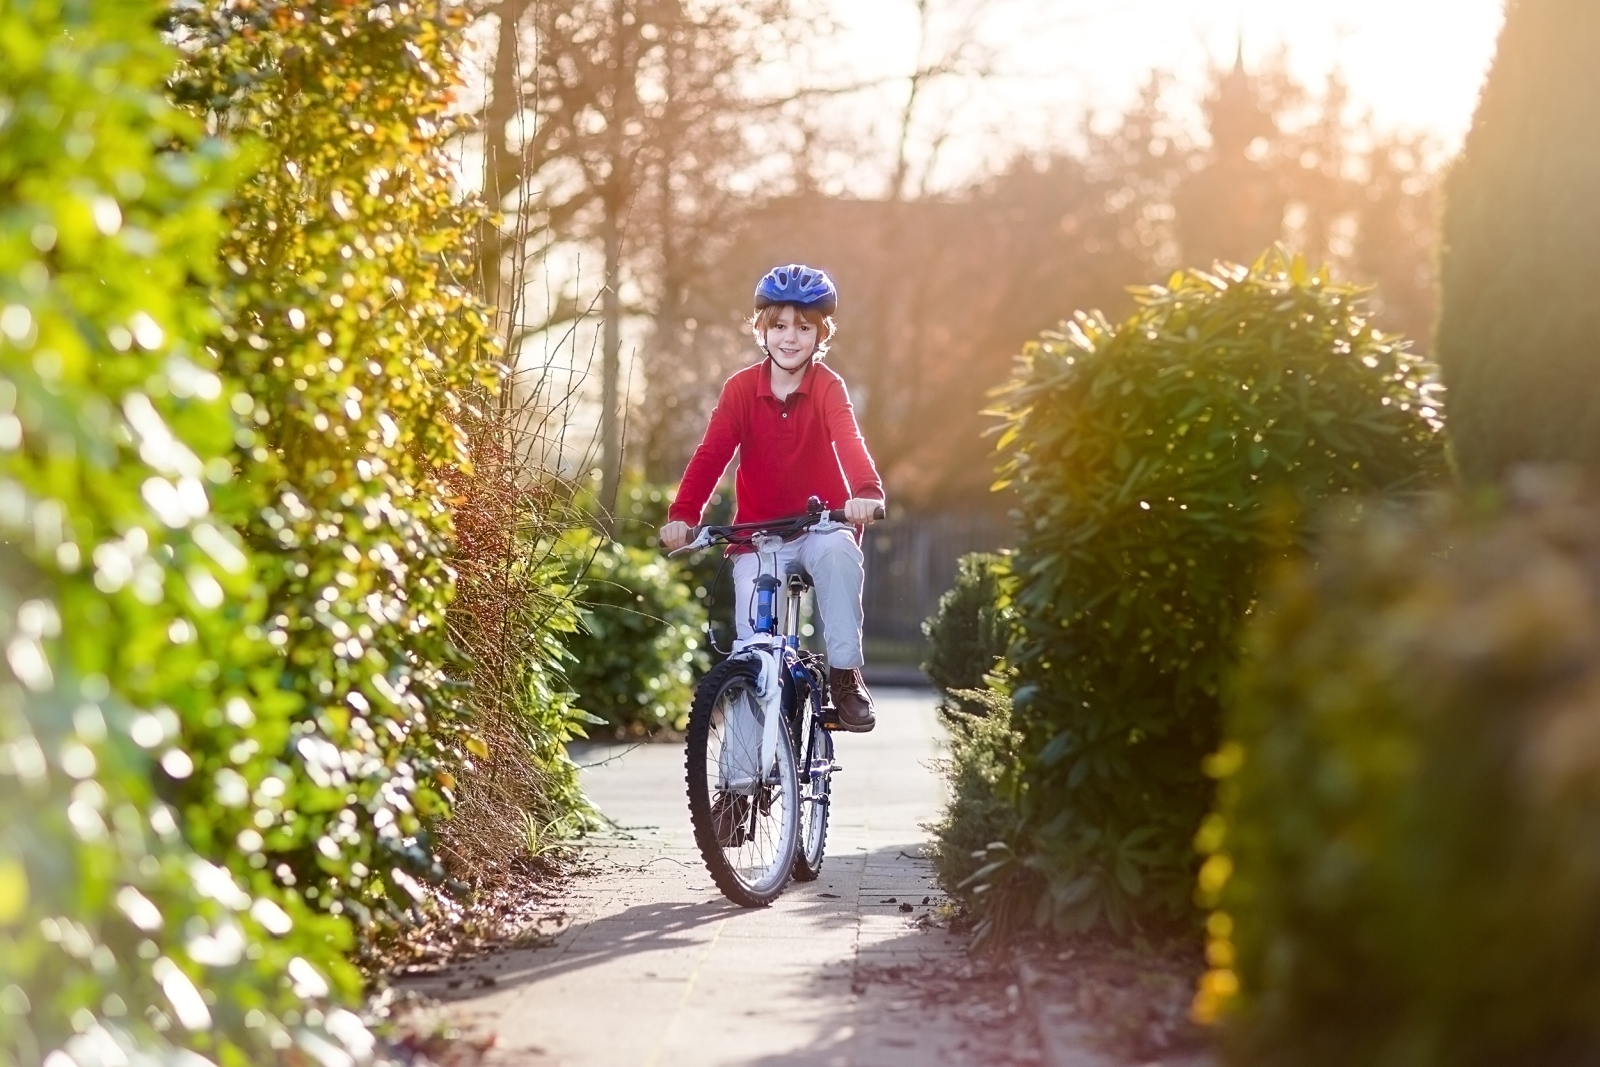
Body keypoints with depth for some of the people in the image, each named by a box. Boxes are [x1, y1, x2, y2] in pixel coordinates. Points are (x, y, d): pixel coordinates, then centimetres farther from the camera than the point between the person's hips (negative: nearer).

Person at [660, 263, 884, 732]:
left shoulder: (827, 387, -7)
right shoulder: (740, 388, -4)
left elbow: (848, 440, -25)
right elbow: (712, 453, -12)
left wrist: (867, 492, -46)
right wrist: (682, 514, -28)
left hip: (822, 524, -1)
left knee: (838, 552, -36)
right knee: (754, 638, -10)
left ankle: (845, 675, -24)